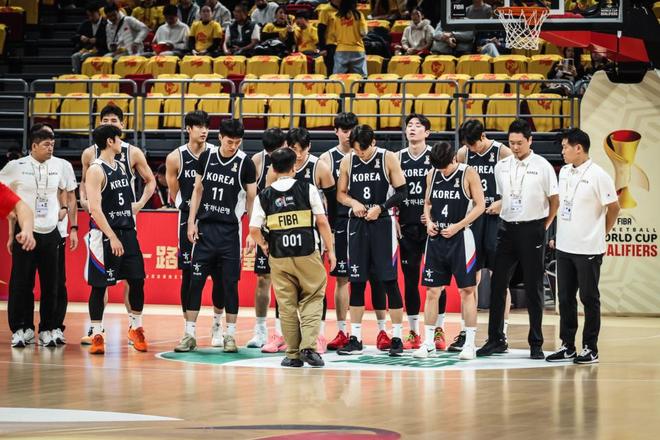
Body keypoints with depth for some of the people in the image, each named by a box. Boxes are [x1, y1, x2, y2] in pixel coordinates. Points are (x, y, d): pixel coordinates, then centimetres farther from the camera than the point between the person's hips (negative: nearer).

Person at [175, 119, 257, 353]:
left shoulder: (245, 163, -4)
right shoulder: (207, 157, 4)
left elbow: (251, 199, 1)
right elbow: (198, 190, 12)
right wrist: (191, 222, 5)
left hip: (230, 230, -2)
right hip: (204, 228, 2)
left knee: (230, 283, 1)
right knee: (195, 280, 0)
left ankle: (230, 335, 10)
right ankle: (189, 334, 6)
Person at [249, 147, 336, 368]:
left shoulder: (264, 196, 2)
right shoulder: (307, 189, -2)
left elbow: (254, 229, -3)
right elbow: (322, 222, -4)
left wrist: (264, 246, 16)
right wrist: (330, 250, 4)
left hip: (279, 257, 2)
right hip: (308, 253, -2)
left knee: (287, 305, 9)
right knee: (312, 299, 9)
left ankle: (293, 354, 12)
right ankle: (308, 347, -4)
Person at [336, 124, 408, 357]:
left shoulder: (388, 159, -5)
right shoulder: (347, 161, 3)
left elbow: (402, 192, -4)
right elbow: (341, 194, 12)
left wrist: (380, 207, -15)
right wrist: (353, 203, -8)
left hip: (382, 224, -3)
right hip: (357, 224, 3)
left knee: (389, 281, -3)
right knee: (356, 282, 4)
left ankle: (397, 338, 2)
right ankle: (355, 339, 10)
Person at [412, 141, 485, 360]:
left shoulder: (468, 174, -7)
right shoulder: (432, 175, 7)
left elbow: (480, 206, -8)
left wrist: (457, 226, -15)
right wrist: (429, 221, -2)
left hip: (460, 237, -4)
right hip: (436, 237, 5)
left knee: (467, 290, 0)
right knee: (432, 291, 4)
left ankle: (470, 344, 4)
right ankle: (428, 343, 10)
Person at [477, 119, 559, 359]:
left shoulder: (542, 166, -4)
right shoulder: (501, 166, 7)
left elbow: (554, 200, 2)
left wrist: (544, 226, 1)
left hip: (532, 229, -4)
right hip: (507, 228, 4)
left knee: (533, 288, 1)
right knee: (497, 285, 2)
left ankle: (536, 344, 6)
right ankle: (496, 340, 10)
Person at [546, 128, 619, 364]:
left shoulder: (598, 175, -12)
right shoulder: (564, 172, 8)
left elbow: (613, 207, -6)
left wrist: (601, 232, 3)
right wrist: (559, 234, 13)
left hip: (588, 249, -7)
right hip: (564, 247, 7)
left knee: (589, 299, 2)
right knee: (565, 298, 10)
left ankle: (590, 349, 8)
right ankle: (567, 346, 18)